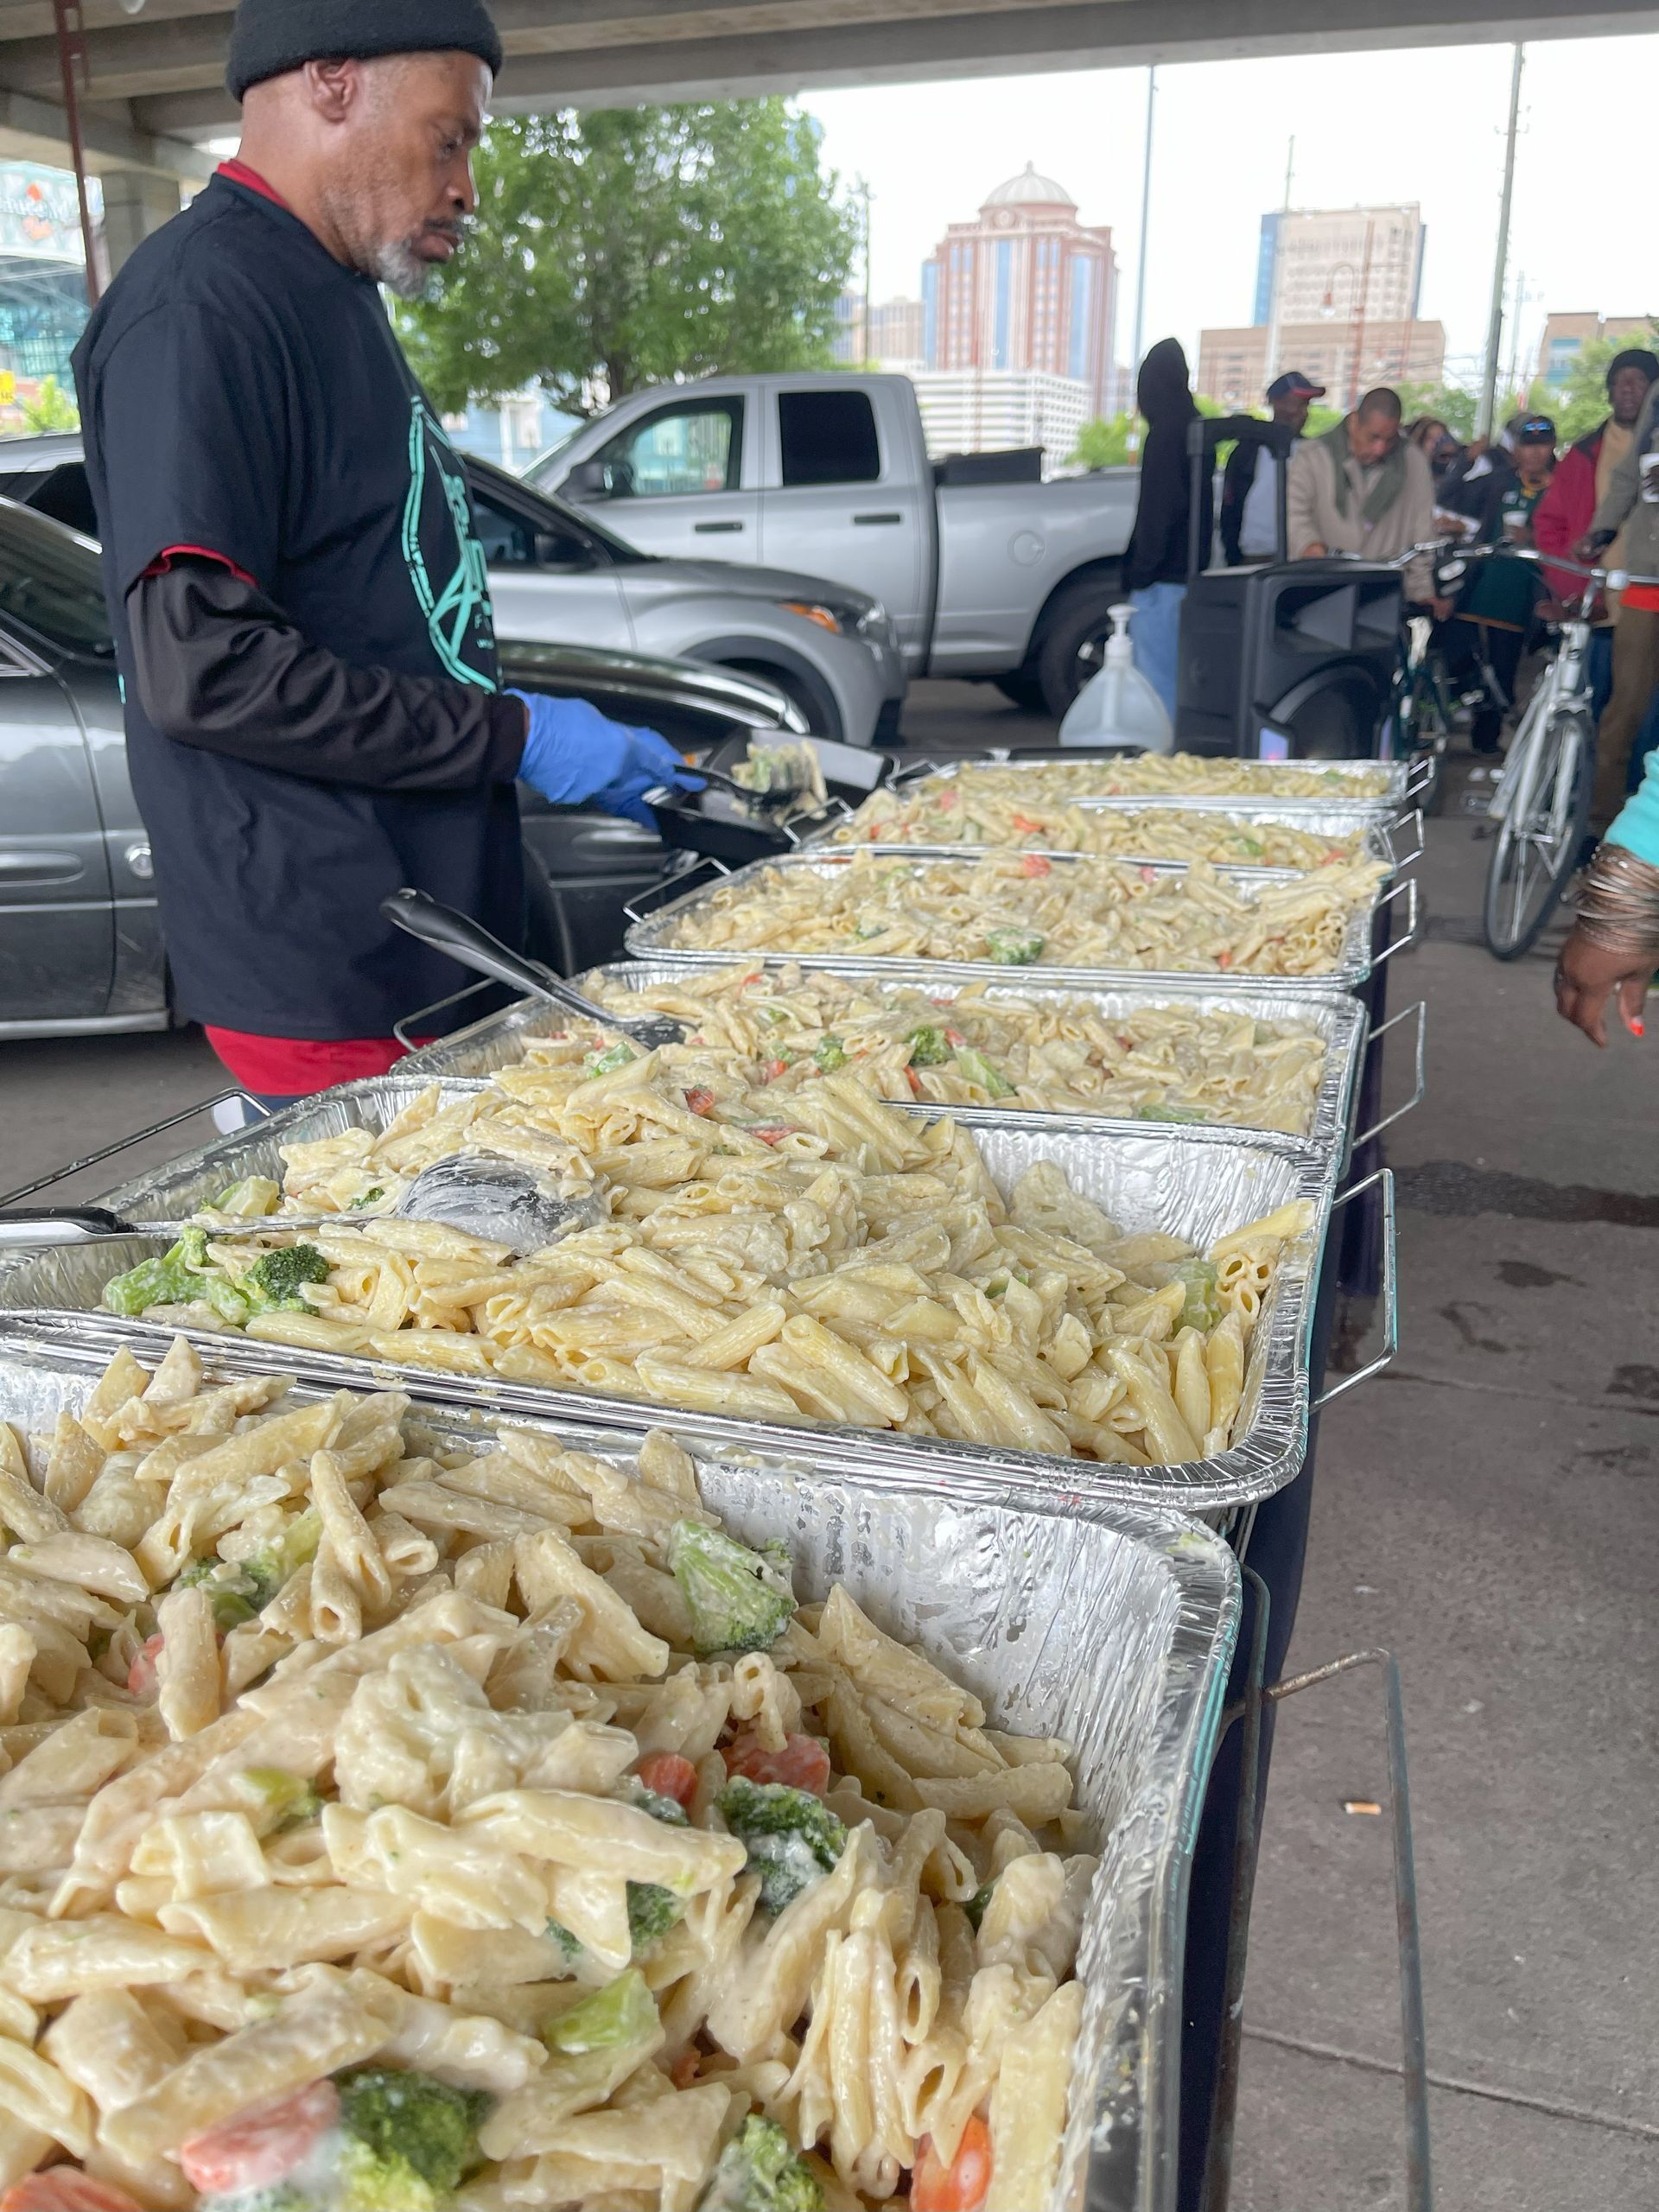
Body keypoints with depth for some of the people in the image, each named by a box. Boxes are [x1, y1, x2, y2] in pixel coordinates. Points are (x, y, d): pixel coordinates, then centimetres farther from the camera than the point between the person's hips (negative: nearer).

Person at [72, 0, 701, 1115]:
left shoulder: (336, 299, 18)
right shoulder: (202, 303, -13)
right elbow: (201, 666, -22)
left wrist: (584, 754, 14)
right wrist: (514, 735, -16)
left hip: (433, 934, 9)